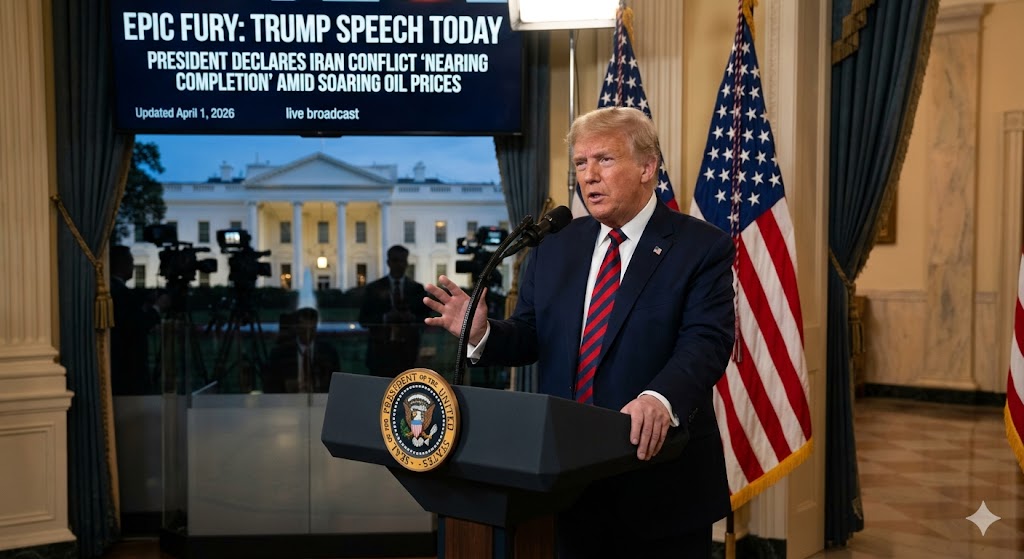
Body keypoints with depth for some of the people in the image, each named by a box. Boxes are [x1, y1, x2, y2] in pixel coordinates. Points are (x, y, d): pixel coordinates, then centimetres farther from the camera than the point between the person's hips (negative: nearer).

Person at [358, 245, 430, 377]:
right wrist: (385, 318, -12)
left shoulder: (417, 289, 12)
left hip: (408, 351, 1)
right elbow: (363, 320, 5)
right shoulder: (374, 288, 9)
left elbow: (426, 318, 10)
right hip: (380, 351, 0)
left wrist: (413, 318, -11)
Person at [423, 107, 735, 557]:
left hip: (660, 481, -4)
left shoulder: (702, 247, -7)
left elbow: (705, 342, -19)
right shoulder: (554, 247, 9)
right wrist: (482, 334, -14)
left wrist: (660, 399, -38)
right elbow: (529, 336, 9)